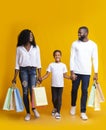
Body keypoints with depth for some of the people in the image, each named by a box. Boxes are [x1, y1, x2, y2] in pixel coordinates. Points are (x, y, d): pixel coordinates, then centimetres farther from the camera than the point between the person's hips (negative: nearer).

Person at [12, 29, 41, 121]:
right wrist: (15, 77, 1)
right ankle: (28, 113, 12)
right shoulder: (19, 48, 4)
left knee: (33, 90, -8)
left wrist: (39, 74, -1)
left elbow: (38, 61, 6)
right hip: (23, 70, 0)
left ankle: (34, 109, 18)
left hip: (33, 70, 0)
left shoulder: (36, 47, 7)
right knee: (25, 92, 1)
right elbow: (17, 63, 4)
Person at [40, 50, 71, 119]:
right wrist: (41, 79, -13)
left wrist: (70, 77, -14)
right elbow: (47, 74, 0)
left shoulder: (63, 65, 1)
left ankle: (58, 112, 10)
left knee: (59, 98, -1)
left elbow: (65, 75, 3)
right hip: (53, 85, 1)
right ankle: (55, 108, 36)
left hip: (60, 85, -1)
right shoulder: (51, 65, 1)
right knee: (54, 98, 8)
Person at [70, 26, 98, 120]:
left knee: (84, 91, 1)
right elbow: (72, 58, -2)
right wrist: (72, 72, -8)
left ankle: (83, 112, 11)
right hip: (76, 72, 1)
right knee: (74, 90, 12)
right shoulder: (75, 44, 0)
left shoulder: (93, 45, 0)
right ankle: (73, 106, 36)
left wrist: (96, 73, -3)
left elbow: (95, 59, 1)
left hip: (86, 73, -1)